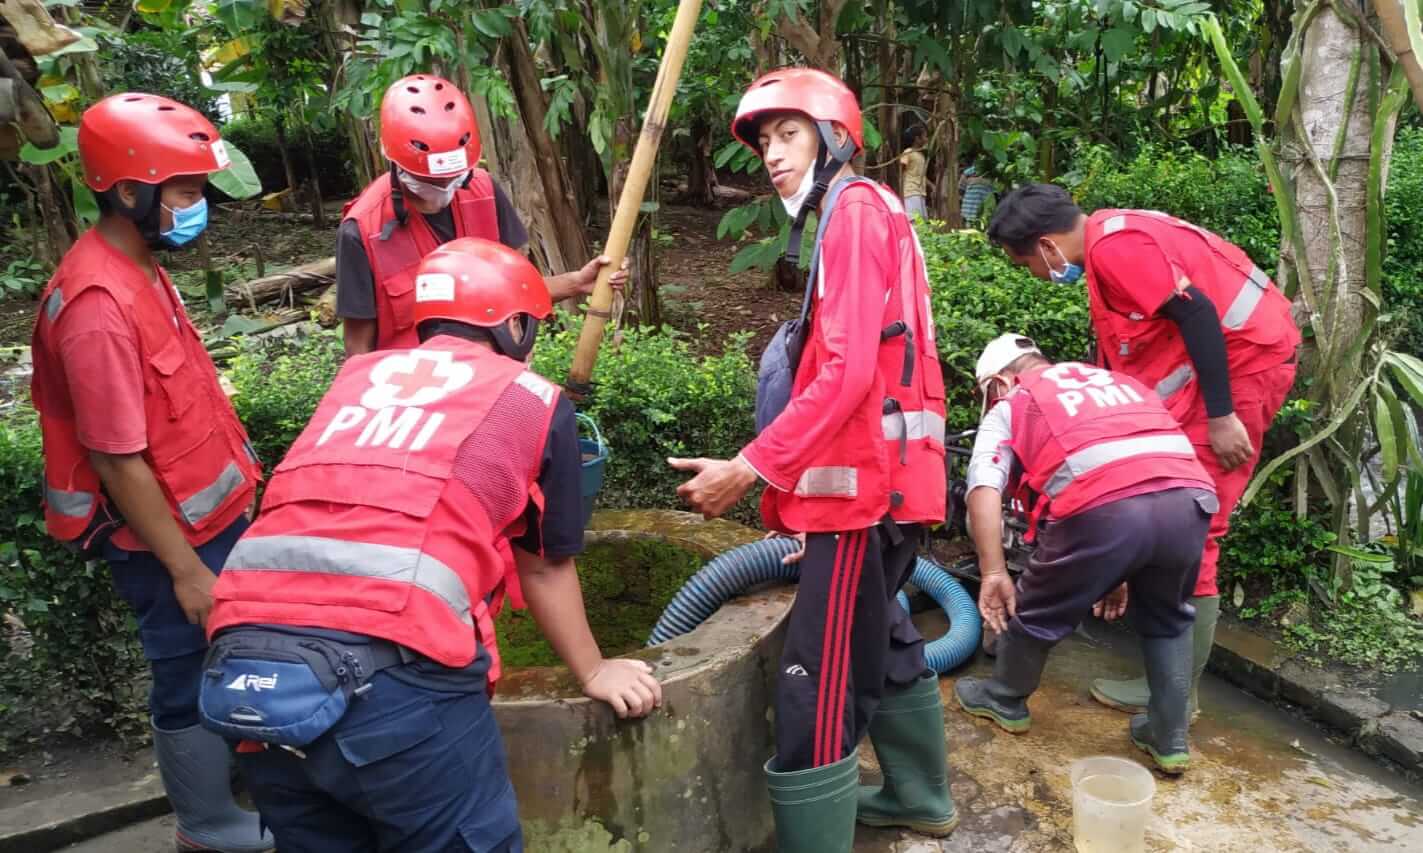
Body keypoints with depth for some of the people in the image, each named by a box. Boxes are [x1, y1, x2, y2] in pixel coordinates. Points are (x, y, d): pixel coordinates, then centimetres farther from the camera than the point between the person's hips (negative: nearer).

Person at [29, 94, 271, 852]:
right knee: (195, 680, 9)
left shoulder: (138, 267, 3)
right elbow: (119, 461, -24)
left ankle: (236, 783, 44)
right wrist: (184, 568, -19)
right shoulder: (100, 306, -27)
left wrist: (234, 486, 17)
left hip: (206, 514, 9)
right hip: (169, 536, -9)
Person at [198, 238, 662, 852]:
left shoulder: (358, 375, 24)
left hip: (241, 660, 6)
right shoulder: (535, 400, 13)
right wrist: (592, 673, 36)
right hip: (389, 670, -5)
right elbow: (545, 568, 22)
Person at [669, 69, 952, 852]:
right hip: (884, 474, 11)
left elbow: (847, 370, -21)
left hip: (867, 479, -11)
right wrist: (792, 476, 18)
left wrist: (753, 467, -21)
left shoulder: (855, 209, -9)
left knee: (818, 684, -9)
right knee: (879, 638, 24)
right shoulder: (866, 213, 20)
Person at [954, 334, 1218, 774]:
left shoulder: (1010, 406, 23)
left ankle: (1005, 701, 42)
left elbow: (984, 490, 5)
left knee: (1038, 609, 22)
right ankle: (1169, 739, 34)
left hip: (1105, 509, -5)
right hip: (1190, 498, 5)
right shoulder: (1121, 383, 37)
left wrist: (993, 573, 6)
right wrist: (1124, 573, 42)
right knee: (1167, 619, 31)